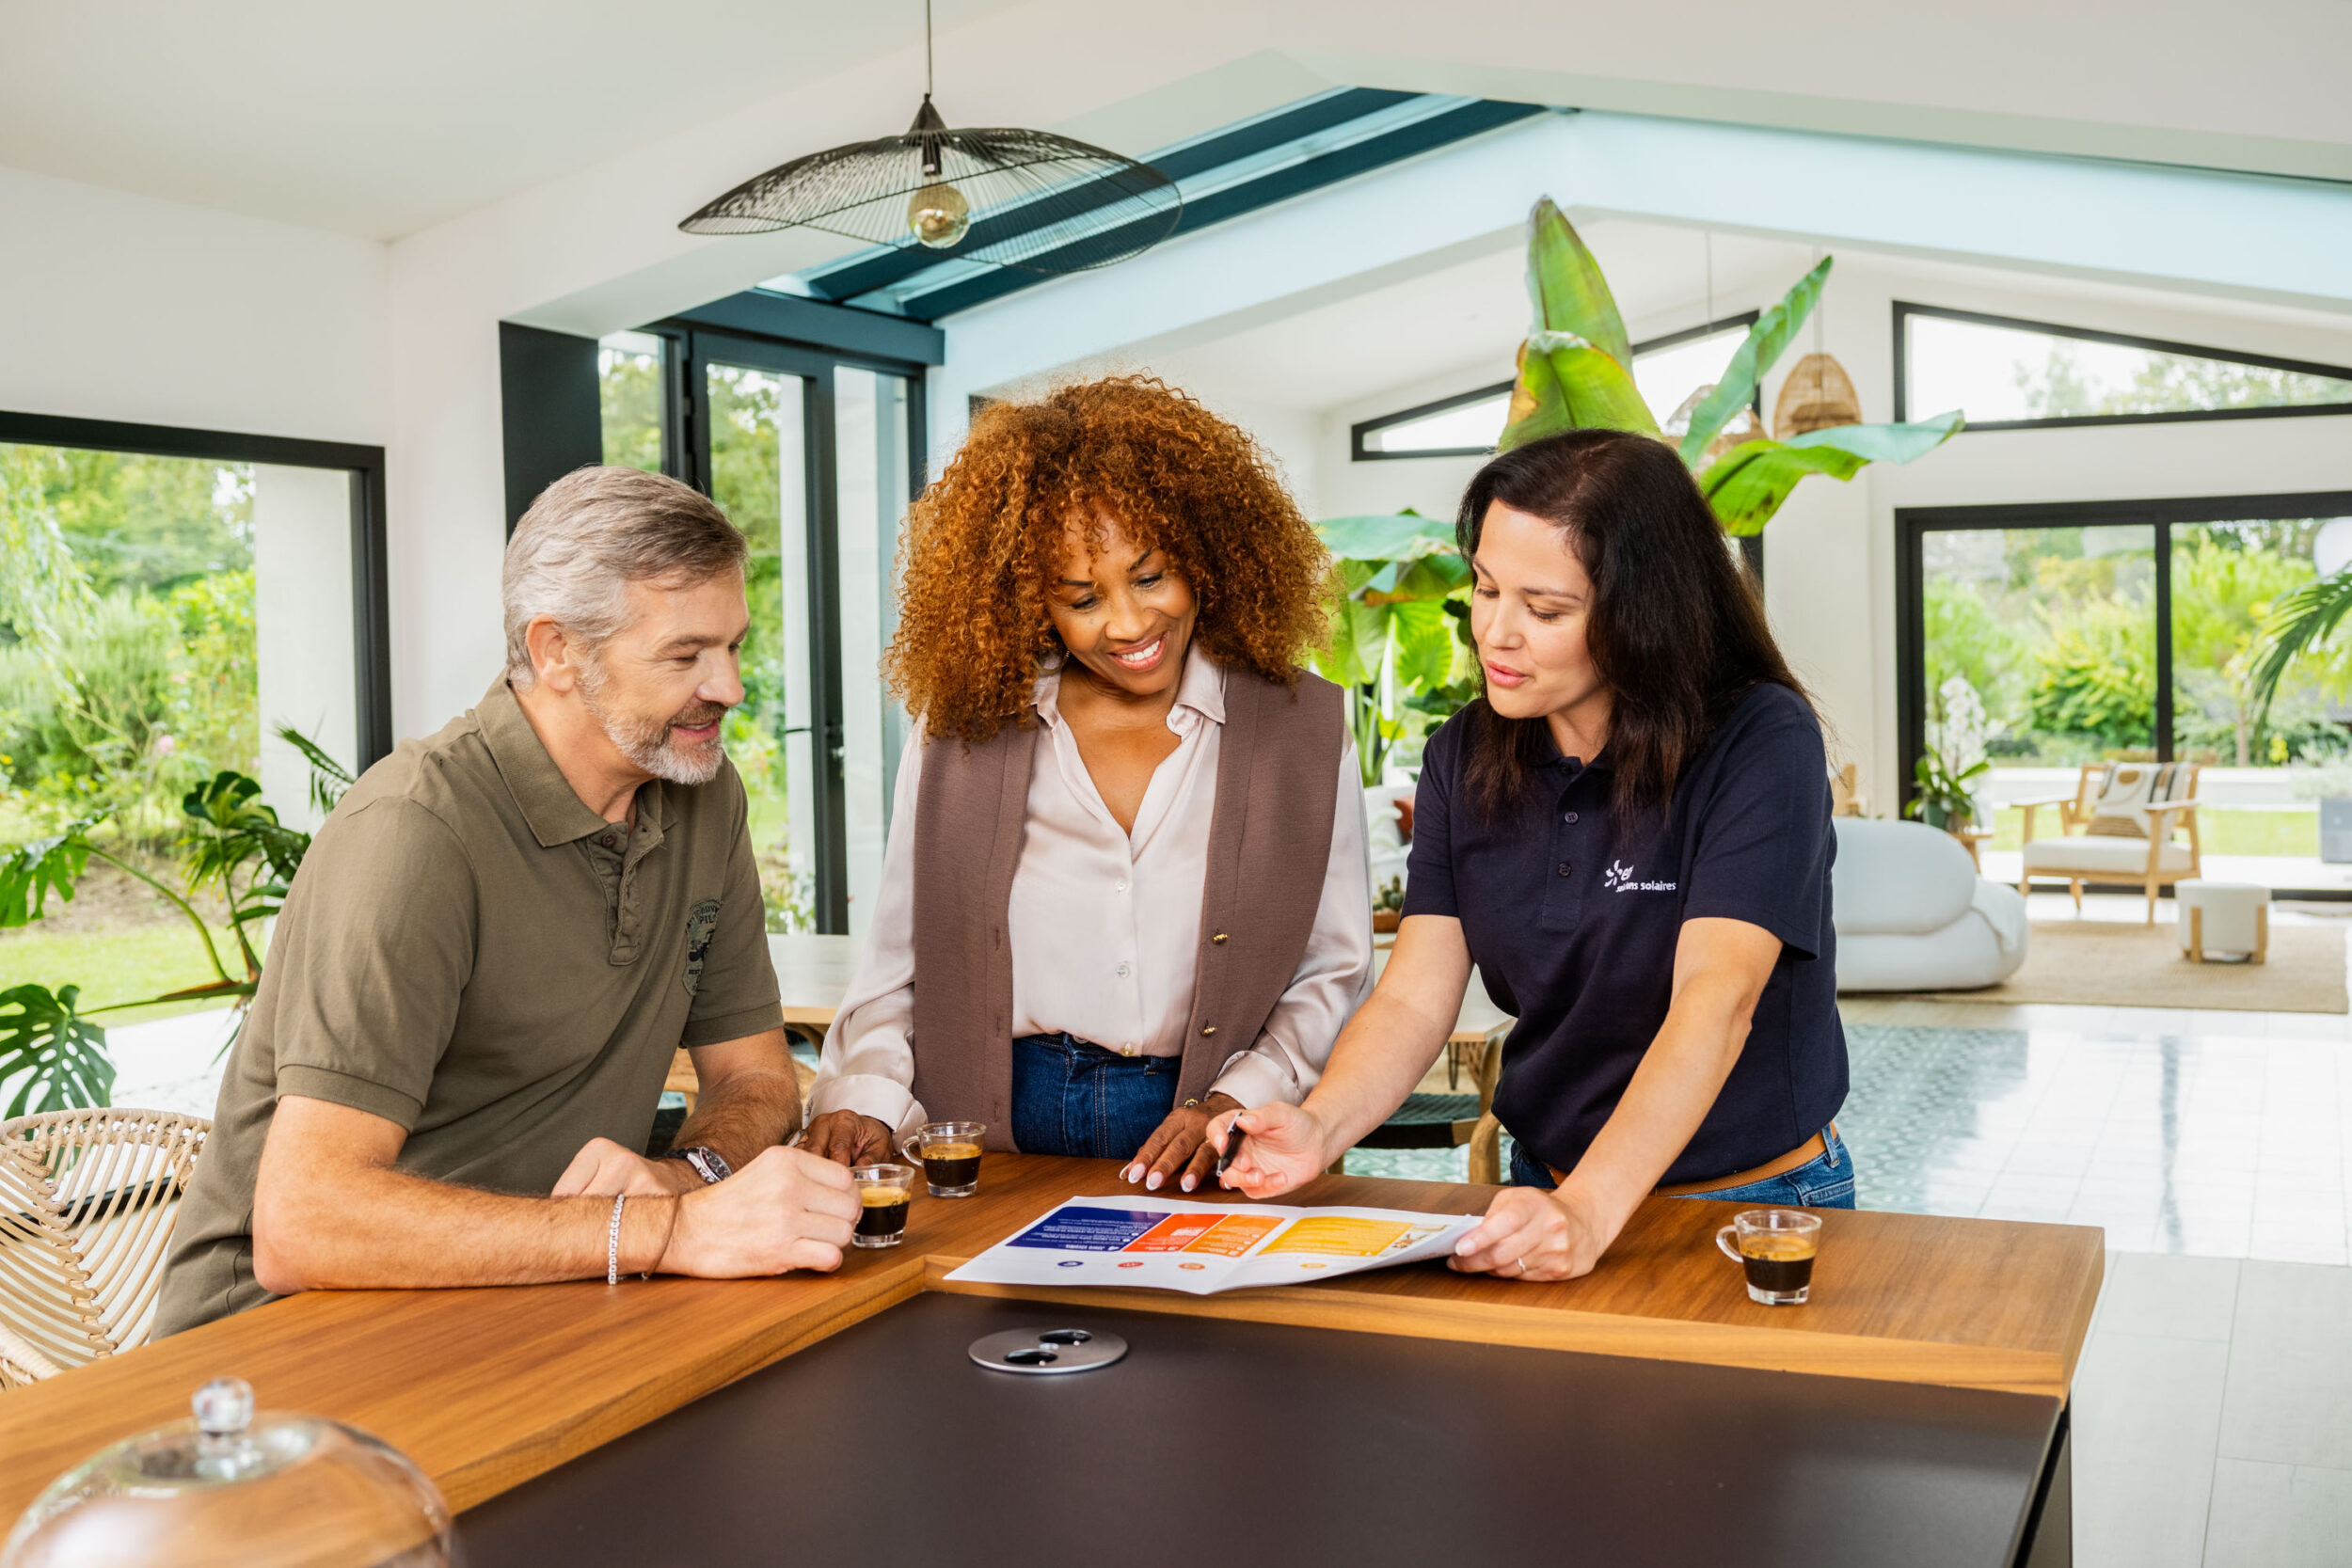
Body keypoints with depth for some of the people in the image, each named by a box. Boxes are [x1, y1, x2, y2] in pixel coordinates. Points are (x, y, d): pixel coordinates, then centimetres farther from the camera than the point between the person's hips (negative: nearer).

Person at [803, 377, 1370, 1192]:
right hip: (993, 1144, 2)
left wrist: (1233, 1106, -6)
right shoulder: (961, 735, 8)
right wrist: (864, 1097, -4)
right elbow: (899, 963, 12)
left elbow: (1333, 973, 8)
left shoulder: (1302, 729, 6)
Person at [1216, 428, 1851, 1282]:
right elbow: (1415, 996, -3)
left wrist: (1590, 1212, -39)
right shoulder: (1464, 757, 2)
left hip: (1759, 1203, -3)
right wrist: (1319, 1128, -23)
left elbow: (1715, 1000, -26)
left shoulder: (1762, 743, -14)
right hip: (1546, 1190, 3)